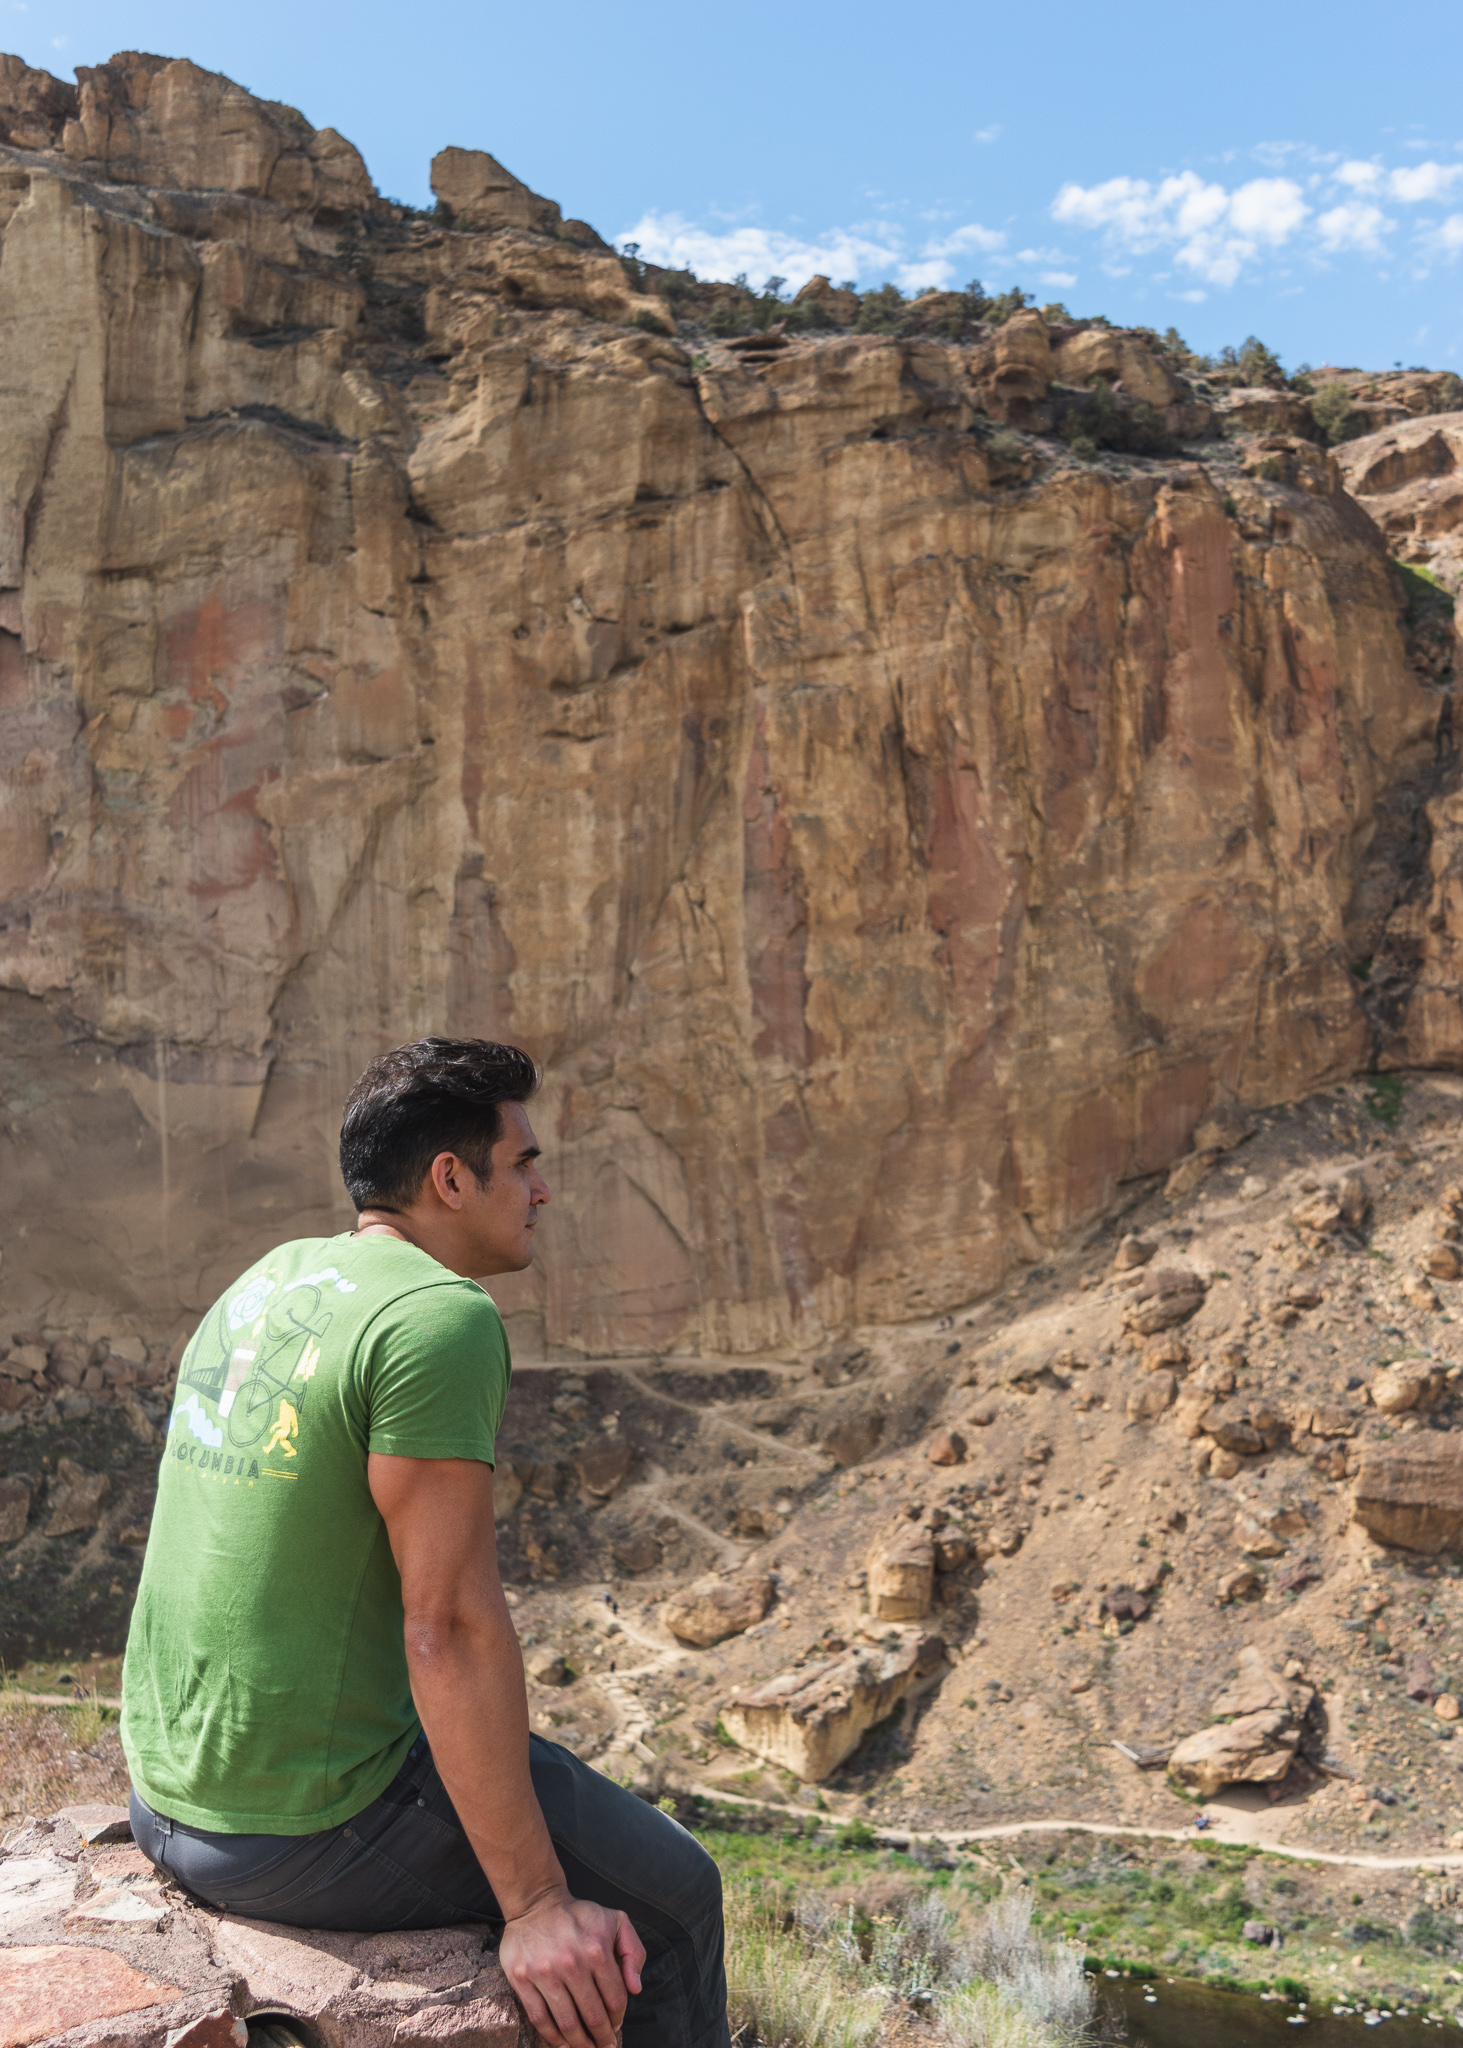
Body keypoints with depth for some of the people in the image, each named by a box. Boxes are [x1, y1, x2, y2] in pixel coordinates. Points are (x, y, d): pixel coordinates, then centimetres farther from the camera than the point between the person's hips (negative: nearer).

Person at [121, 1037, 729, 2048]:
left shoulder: (266, 1282, 7)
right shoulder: (444, 1317, -21)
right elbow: (451, 1625, -24)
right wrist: (535, 1905, -17)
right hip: (313, 1830, -9)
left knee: (550, 1788, 30)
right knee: (670, 1893, 9)